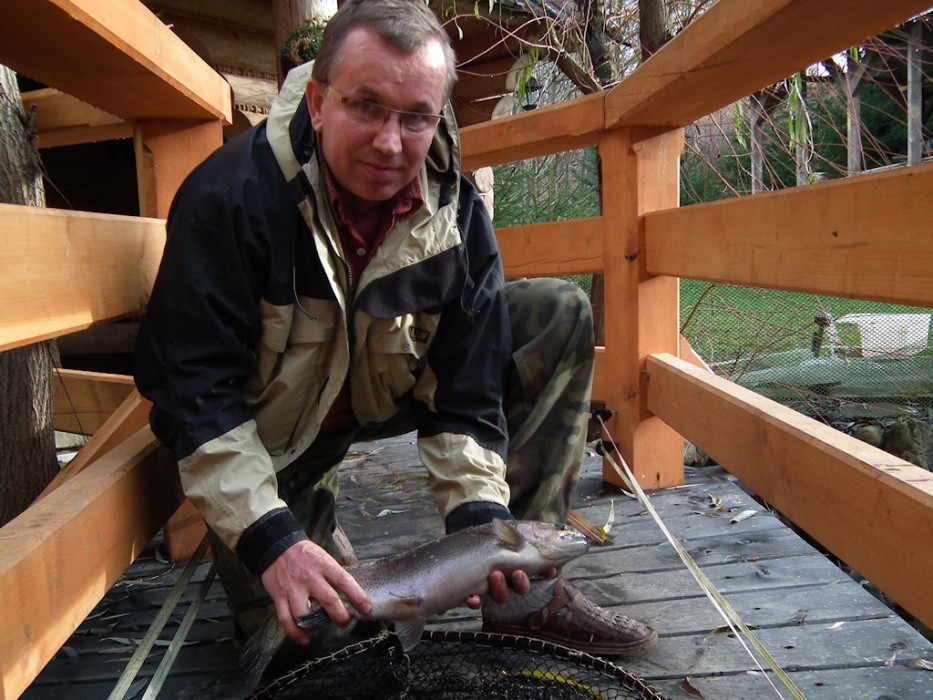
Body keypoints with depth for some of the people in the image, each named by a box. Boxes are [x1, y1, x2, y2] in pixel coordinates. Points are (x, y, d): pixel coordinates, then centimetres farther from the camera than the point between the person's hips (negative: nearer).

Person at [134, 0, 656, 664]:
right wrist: (268, 539, -37)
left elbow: (466, 386, -15)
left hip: (385, 392, 4)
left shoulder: (456, 212, -16)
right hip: (272, 424, -3)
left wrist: (477, 515, -29)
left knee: (563, 315, -12)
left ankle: (524, 597, -12)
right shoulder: (230, 197, -28)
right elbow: (194, 390, -28)